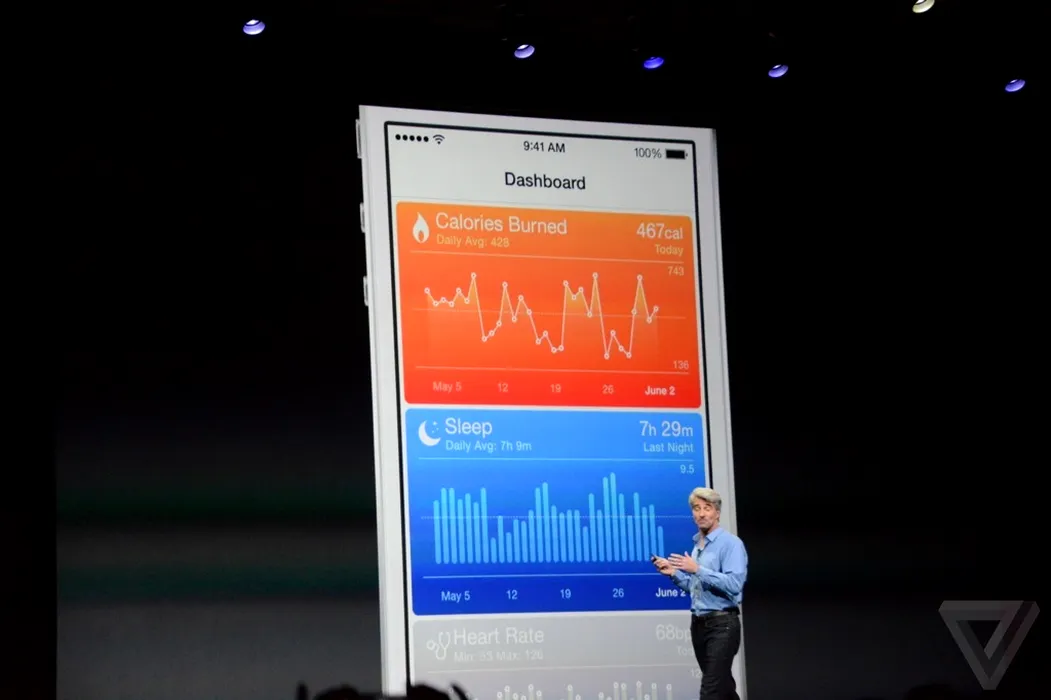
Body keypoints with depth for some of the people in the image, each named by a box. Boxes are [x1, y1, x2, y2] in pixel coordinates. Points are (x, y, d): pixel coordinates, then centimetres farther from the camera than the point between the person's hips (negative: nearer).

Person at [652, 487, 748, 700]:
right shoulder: (697, 546, 15)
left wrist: (697, 569, -24)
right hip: (699, 623, 8)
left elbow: (734, 584, -22)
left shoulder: (731, 543, -10)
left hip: (722, 624, -8)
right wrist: (674, 573, 7)